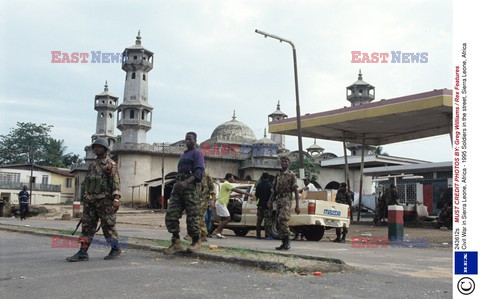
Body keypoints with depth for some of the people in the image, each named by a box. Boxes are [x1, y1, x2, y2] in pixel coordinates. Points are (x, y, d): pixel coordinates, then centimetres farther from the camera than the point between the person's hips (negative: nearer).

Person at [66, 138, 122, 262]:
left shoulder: (110, 164, -5)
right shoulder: (92, 164, 19)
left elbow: (115, 182, -13)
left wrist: (116, 198, -22)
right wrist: (86, 197, 20)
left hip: (104, 200, -7)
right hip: (90, 200, 7)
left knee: (108, 226, 0)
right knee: (87, 226, 2)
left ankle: (116, 249, 15)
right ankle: (83, 253, 3)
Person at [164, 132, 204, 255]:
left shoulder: (197, 153, 2)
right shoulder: (183, 154, 27)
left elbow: (199, 172, -12)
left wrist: (186, 182, -25)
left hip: (191, 186, -8)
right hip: (178, 186, 8)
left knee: (192, 216, -5)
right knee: (171, 215, -3)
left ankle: (196, 241, 11)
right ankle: (176, 243, 1)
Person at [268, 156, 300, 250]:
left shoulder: (291, 175, 2)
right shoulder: (278, 175, 18)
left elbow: (296, 190, -1)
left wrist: (297, 205, -8)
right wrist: (270, 201, 6)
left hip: (286, 199, -6)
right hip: (278, 199, 6)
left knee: (283, 219, -24)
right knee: (278, 223, 4)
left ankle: (287, 240, -17)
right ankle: (284, 243, 12)